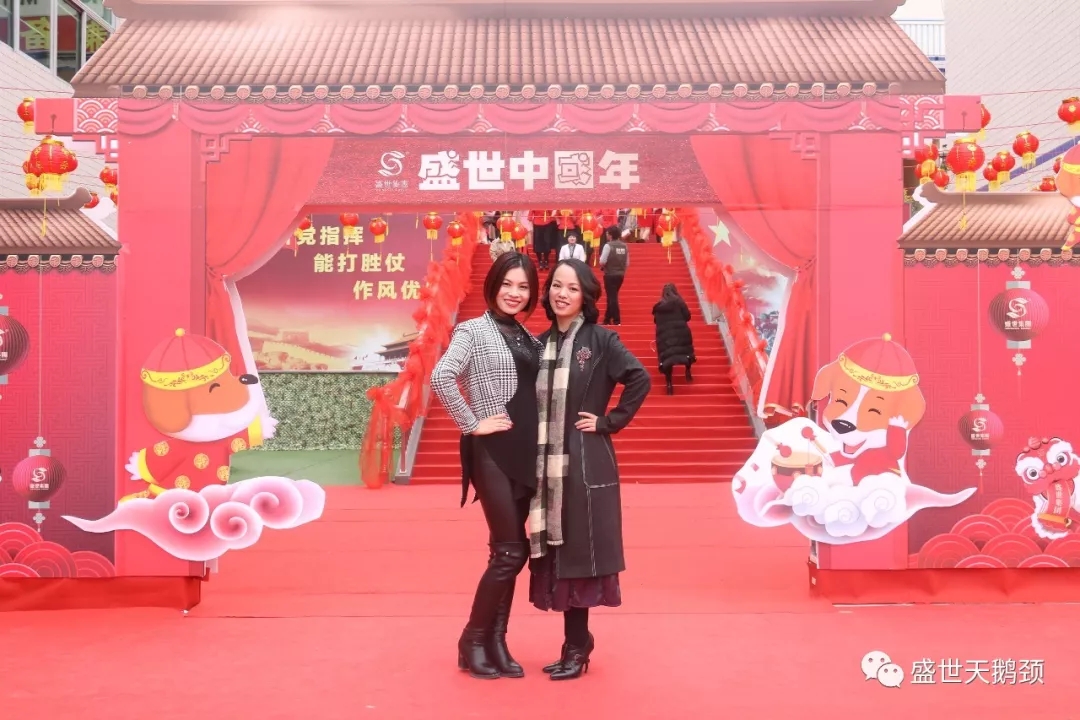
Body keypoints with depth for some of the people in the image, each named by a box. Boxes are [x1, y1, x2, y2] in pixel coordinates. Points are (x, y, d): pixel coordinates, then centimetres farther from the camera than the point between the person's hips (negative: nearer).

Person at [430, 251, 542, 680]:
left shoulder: (528, 338, 13)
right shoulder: (474, 330, -7)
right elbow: (441, 377, -22)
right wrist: (471, 424, -18)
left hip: (524, 452, 7)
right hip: (492, 452, -7)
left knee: (510, 552, 10)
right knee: (511, 551, -6)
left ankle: (495, 641, 21)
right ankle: (472, 641, 10)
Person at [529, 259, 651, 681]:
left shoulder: (600, 340, -5)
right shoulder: (541, 344, 10)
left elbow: (640, 380, -9)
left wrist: (609, 421, -9)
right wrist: (532, 460, 6)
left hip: (586, 463, -5)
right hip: (546, 462, 5)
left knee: (579, 549, 1)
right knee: (555, 551, 10)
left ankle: (576, 647, 14)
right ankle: (578, 641, 26)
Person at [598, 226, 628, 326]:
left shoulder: (608, 245, -13)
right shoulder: (624, 246, 5)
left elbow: (602, 262, -17)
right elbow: (627, 263, 6)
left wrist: (603, 266, 4)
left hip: (610, 275, -6)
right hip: (620, 275, 6)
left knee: (612, 298, 2)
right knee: (612, 296, 17)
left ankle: (617, 320, 2)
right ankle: (607, 319, 26)